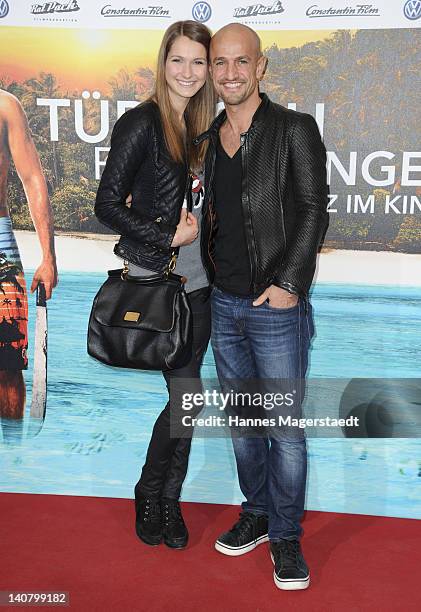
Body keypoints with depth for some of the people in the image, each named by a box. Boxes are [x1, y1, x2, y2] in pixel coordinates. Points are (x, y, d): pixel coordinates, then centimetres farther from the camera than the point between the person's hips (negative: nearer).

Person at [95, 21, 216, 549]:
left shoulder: (199, 128, 13)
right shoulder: (142, 123, -9)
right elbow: (107, 205, -13)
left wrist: (197, 227, 3)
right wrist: (168, 238, -14)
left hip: (198, 282, 7)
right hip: (157, 282, -7)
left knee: (185, 396, 9)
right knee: (186, 396, -3)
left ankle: (167, 502, 26)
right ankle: (151, 496, 22)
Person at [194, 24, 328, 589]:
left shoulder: (295, 129, -5)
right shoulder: (208, 140, 11)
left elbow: (314, 209, -9)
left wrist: (288, 283, -16)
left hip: (276, 307, -6)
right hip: (224, 304, 6)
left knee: (285, 428, 2)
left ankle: (285, 536, 20)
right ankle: (257, 513, 34)